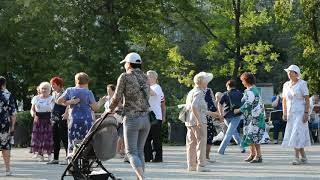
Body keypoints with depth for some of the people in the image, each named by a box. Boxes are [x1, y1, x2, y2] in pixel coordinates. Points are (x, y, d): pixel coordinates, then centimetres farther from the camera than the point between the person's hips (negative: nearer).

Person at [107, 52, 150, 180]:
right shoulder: (145, 78, 11)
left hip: (132, 118, -6)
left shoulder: (125, 77, -5)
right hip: (146, 118, 6)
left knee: (131, 152, -4)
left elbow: (117, 98, -5)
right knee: (140, 151, 15)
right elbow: (147, 97, 12)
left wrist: (110, 109, 13)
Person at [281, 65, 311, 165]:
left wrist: (306, 113, -16)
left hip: (300, 112, -6)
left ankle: (297, 157, -15)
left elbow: (307, 100, -9)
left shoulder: (302, 84, -6)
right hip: (290, 114, 6)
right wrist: (284, 113, 7)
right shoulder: (286, 85, 11)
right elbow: (284, 100, 16)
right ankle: (304, 157, 14)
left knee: (297, 134, -14)